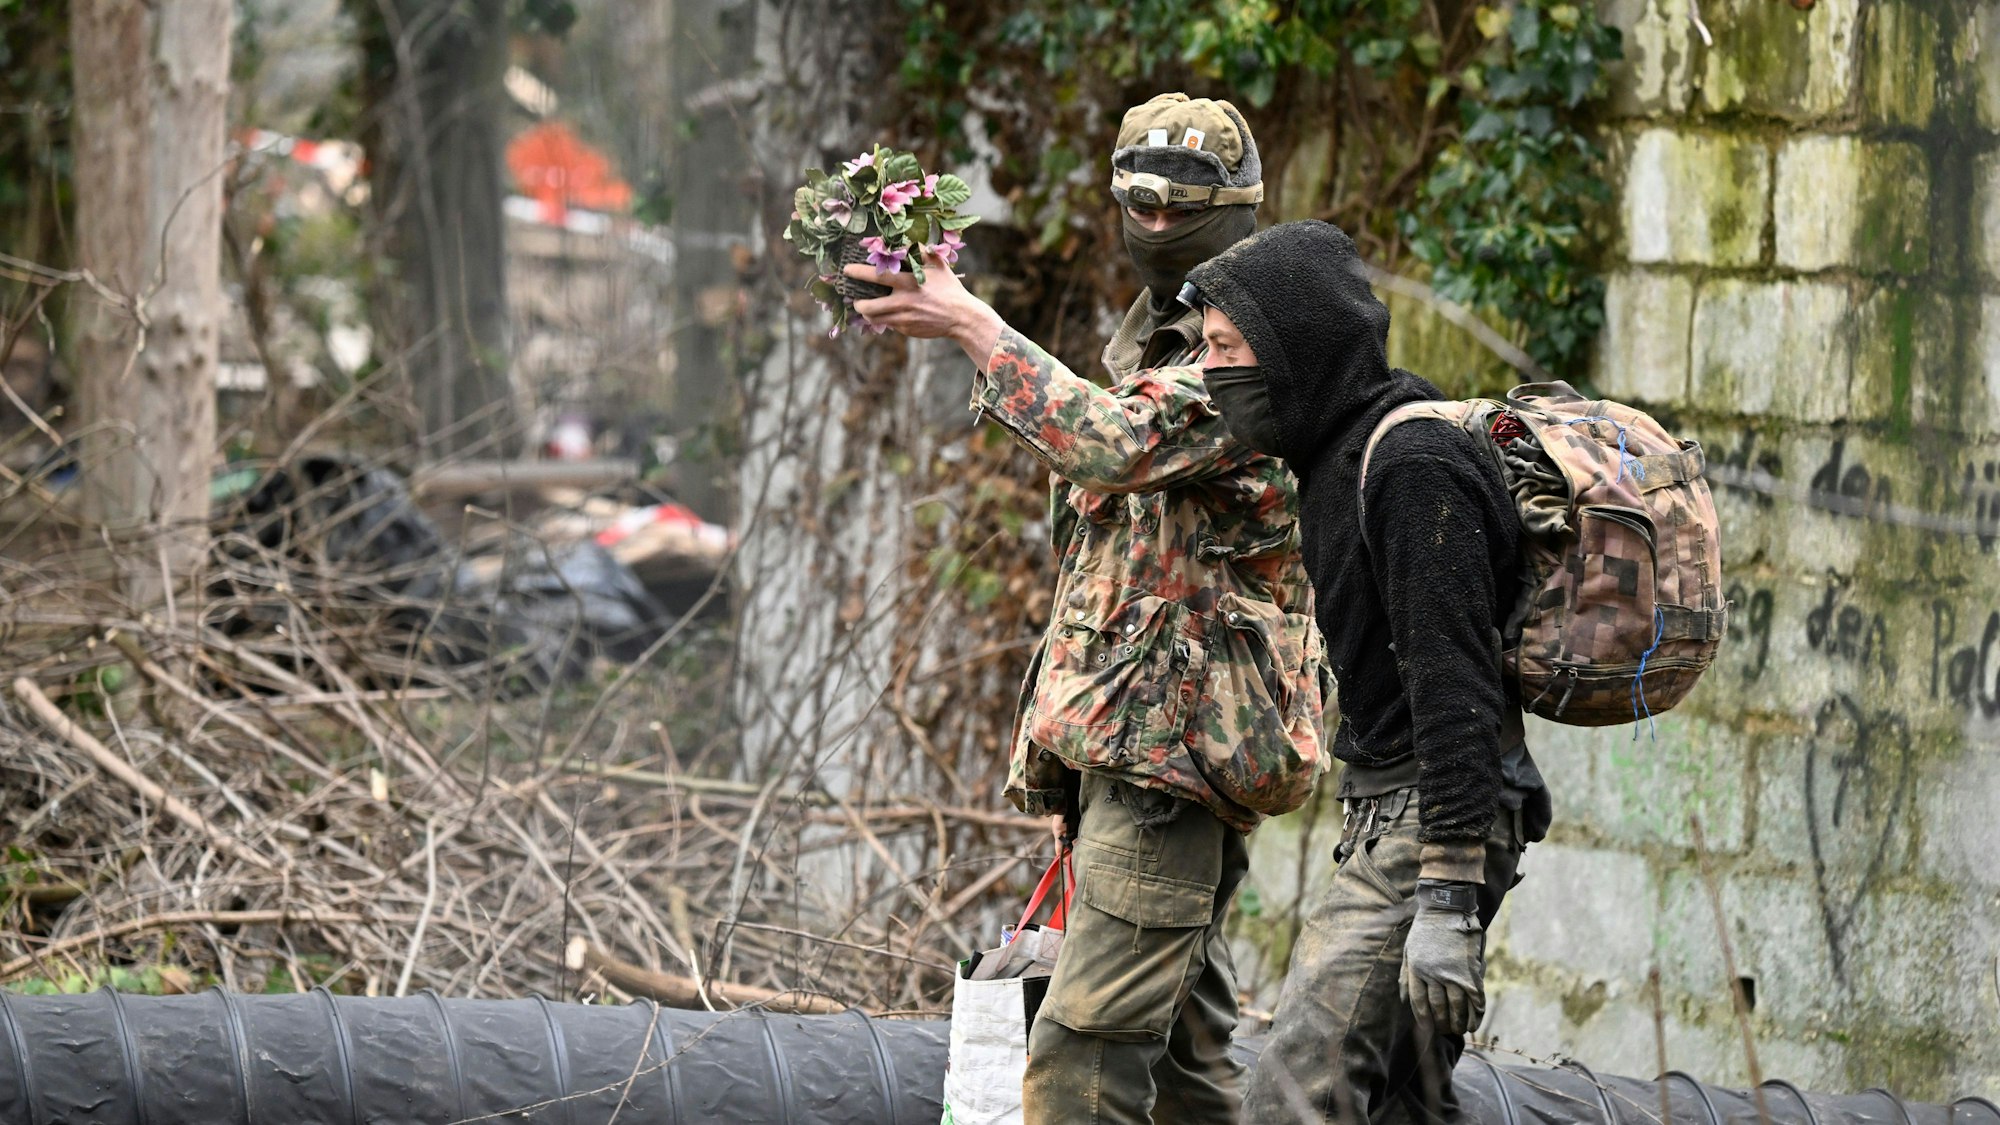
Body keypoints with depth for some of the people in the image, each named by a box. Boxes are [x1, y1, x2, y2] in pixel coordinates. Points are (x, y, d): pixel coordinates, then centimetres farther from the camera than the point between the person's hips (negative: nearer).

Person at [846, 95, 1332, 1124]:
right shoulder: (1154, 336, 22)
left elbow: (1121, 445, -25)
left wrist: (970, 327, -20)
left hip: (1178, 725, -10)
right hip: (1134, 729, 10)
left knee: (1089, 1041, -17)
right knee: (1182, 1038, 12)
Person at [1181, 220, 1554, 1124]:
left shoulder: (1413, 470, -17)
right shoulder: (1340, 456, 16)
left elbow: (1455, 686, -22)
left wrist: (1449, 900, -27)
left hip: (1432, 822, -11)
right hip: (1386, 810, 11)